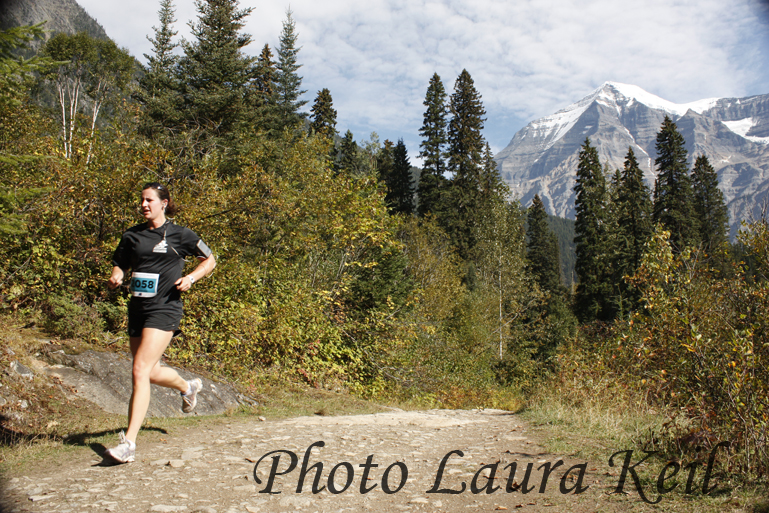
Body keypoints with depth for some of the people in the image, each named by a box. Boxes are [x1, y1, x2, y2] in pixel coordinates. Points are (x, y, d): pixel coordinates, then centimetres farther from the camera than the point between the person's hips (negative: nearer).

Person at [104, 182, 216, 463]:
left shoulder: (179, 234, -1)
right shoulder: (132, 235, 10)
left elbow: (209, 260, 8)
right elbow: (120, 265, 17)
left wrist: (191, 277, -9)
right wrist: (115, 278, -5)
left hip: (164, 308, -6)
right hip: (137, 308, 6)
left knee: (140, 372, -16)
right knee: (151, 372, 16)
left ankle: (129, 442, -14)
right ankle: (188, 387, 48)